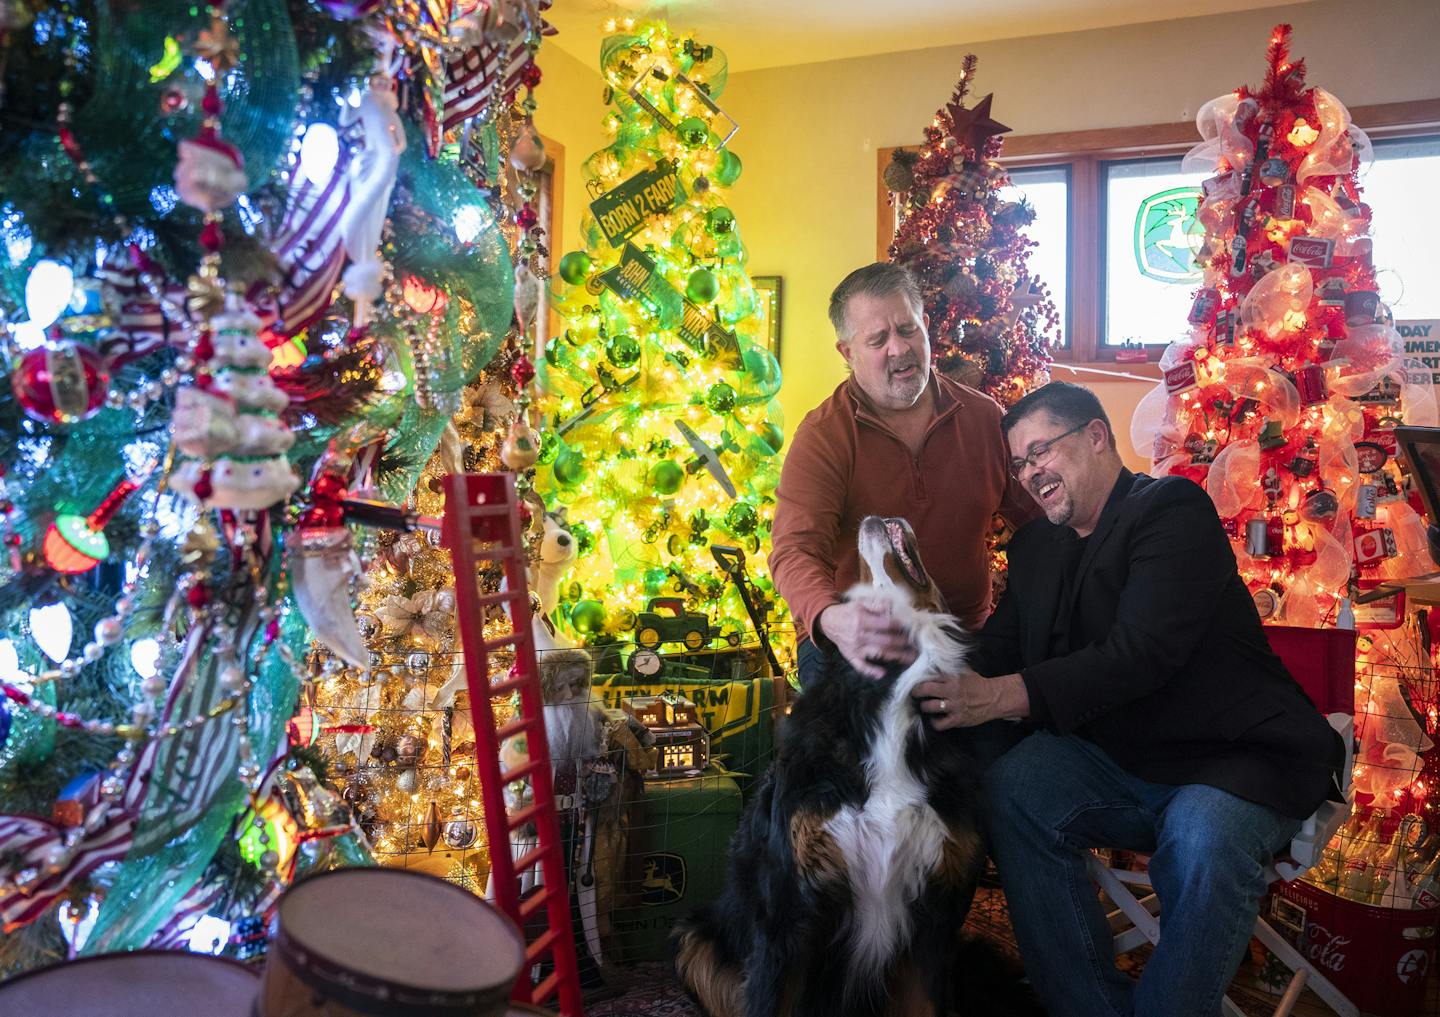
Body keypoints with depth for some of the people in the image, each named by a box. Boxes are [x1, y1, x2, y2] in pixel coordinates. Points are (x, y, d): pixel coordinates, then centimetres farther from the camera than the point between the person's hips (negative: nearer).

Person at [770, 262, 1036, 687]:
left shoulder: (984, 417, 5)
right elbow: (795, 549, -21)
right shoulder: (822, 436, -8)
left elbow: (1040, 519, 14)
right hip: (851, 649, -3)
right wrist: (833, 618, -43)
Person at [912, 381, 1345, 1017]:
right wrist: (938, 673, -15)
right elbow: (996, 650, 9)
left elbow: (1143, 653, -24)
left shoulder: (1174, 510, -11)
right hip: (1113, 760, 6)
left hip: (1235, 762, -5)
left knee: (1203, 840, -36)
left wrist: (1003, 695, -35)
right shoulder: (1035, 547, 12)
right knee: (1008, 790, -22)